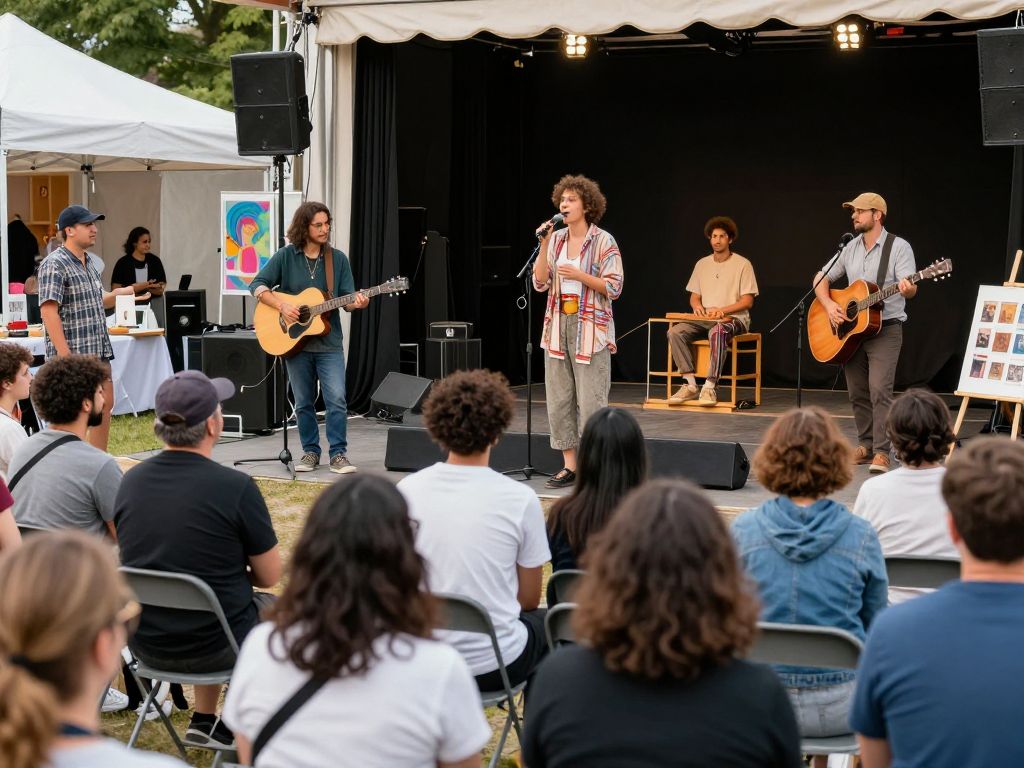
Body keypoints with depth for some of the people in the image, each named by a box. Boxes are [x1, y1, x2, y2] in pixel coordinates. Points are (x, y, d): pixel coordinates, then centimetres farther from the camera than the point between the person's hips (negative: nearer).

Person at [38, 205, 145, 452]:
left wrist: (119, 294, 5)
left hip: (98, 351, 9)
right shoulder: (55, 264, -13)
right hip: (72, 355, -9)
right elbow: (49, 311, -19)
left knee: (105, 405, 12)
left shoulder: (88, 264, 14)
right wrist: (65, 355, -24)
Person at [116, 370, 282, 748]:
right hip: (212, 647, -5)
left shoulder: (131, 481, -5)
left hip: (145, 644, 5)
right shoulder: (235, 487, -21)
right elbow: (270, 576, -10)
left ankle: (205, 720, 37)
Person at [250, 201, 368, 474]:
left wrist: (357, 302, -21)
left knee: (337, 399, -11)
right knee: (304, 402, 8)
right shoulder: (286, 256, 0)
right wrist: (282, 305, -14)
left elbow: (347, 300, 2)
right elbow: (257, 285, -1)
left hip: (329, 342, 0)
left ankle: (338, 454, -3)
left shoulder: (338, 259, 3)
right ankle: (310, 452, 21)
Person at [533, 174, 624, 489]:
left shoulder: (603, 241, -4)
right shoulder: (556, 239, 11)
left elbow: (613, 288, -7)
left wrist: (579, 276, -17)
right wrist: (544, 246, -5)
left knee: (591, 401, -6)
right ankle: (569, 465, 14)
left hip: (590, 329, -6)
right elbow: (540, 283, 5)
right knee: (559, 398, 6)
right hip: (558, 325, 6)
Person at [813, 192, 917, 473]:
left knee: (880, 389, -16)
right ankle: (866, 445, 20)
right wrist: (829, 305, -4)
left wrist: (907, 289, -39)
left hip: (885, 328, -6)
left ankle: (881, 452, -13)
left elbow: (910, 288, -15)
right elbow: (821, 279, 15)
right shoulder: (850, 248, 11)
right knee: (857, 392, 8)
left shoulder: (898, 247, -5)